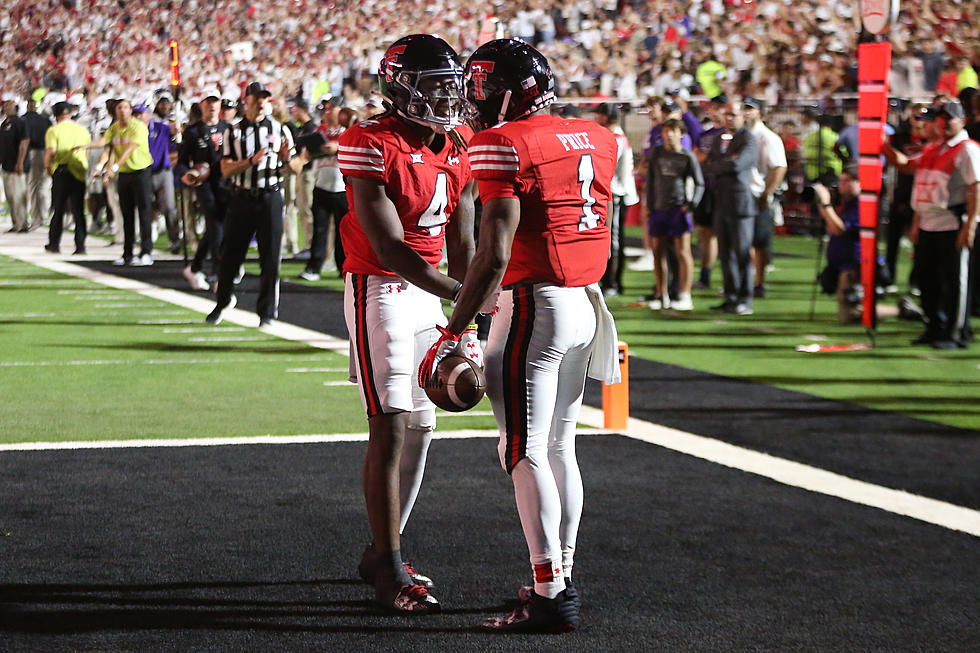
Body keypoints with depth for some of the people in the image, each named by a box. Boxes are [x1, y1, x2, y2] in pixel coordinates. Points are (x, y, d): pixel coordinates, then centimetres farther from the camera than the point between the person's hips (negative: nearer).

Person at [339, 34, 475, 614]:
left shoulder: (458, 148, 7)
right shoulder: (373, 147, -17)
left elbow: (461, 244, 10)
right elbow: (389, 247, -22)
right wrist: (459, 292, -31)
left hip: (431, 293, 8)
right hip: (381, 290, -8)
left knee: (421, 426, 11)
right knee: (391, 429, -11)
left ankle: (384, 550, 23)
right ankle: (389, 571, -7)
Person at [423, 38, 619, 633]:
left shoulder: (507, 144, -13)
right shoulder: (598, 140, 10)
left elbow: (495, 255, -17)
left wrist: (454, 334, -13)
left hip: (534, 303, -8)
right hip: (585, 303, 8)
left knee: (526, 454, -4)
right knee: (560, 448, 16)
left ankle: (552, 596, -6)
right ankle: (562, 577, 21)